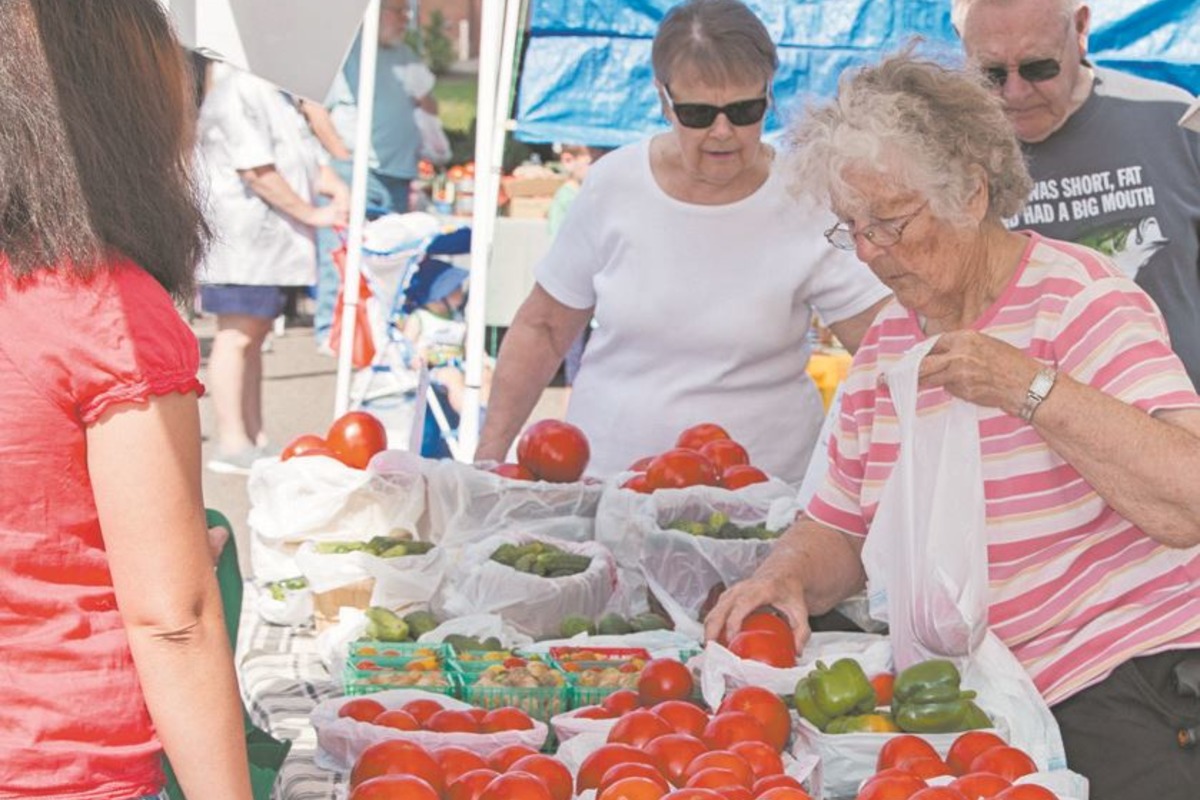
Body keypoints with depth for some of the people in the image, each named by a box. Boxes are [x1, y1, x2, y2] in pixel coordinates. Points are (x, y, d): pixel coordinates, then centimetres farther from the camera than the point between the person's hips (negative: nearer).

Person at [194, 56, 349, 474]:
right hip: (242, 234, -10)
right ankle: (232, 444, -5)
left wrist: (338, 189, 0)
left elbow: (305, 157, 19)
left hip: (272, 242, 10)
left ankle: (255, 438, 16)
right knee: (236, 336, -8)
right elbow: (258, 172, -18)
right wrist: (312, 214, -15)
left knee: (253, 335, 12)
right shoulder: (237, 93, -13)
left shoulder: (275, 94, 19)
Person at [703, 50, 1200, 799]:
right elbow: (839, 530, 15)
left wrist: (1028, 388, -27)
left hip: (1133, 689, -5)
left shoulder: (1079, 297, -9)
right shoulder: (884, 344, 11)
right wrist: (789, 574, -7)